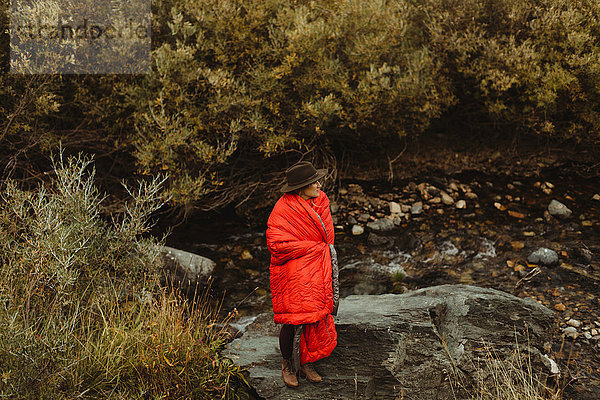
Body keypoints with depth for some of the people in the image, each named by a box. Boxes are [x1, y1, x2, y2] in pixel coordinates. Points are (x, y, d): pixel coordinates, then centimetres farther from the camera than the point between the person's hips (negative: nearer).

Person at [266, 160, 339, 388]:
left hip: (318, 270, 6)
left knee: (317, 318, 10)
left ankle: (306, 363, 29)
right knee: (295, 320, -2)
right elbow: (276, 243, -23)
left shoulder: (320, 200, 4)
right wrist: (313, 247, -17)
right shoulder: (283, 210, -18)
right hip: (294, 272, -6)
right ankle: (288, 365, 24)